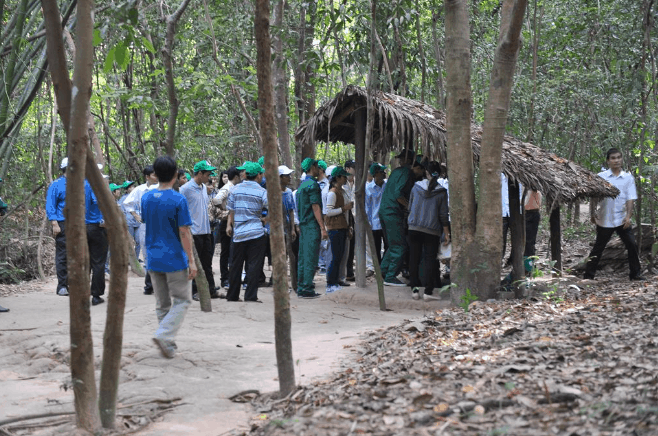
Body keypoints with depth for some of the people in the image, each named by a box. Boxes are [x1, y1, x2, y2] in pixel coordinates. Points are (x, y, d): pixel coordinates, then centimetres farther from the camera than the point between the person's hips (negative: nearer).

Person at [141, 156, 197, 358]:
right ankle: (163, 335, -12)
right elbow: (184, 232, -15)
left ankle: (168, 345, 16)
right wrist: (191, 261, -10)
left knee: (162, 304, 14)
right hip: (175, 259, -5)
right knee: (182, 300, 6)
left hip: (154, 259, 6)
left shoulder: (146, 198, 3)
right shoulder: (178, 200, -14)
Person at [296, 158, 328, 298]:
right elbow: (315, 207, -17)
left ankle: (301, 288, 13)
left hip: (303, 225, 9)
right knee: (311, 258, -8)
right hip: (312, 226, -9)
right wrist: (323, 228, -17)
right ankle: (307, 289, -9)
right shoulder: (312, 184, -12)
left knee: (303, 257, 11)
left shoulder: (302, 185, 16)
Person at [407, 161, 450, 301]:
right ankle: (428, 291, -5)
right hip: (432, 231, -2)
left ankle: (415, 289, 6)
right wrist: (446, 234, 5)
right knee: (430, 260, 2)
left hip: (414, 228, 2)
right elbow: (443, 215, -1)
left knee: (414, 259, 10)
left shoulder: (416, 187, 2)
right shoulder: (441, 192, -4)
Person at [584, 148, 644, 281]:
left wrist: (628, 216, -12)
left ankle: (635, 274, 9)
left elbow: (630, 198, -1)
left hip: (622, 219, 1)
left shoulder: (628, 178, 3)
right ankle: (589, 274, 13)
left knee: (632, 245, -2)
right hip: (605, 219, -1)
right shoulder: (601, 177, 0)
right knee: (598, 247, 5)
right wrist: (593, 212, -11)